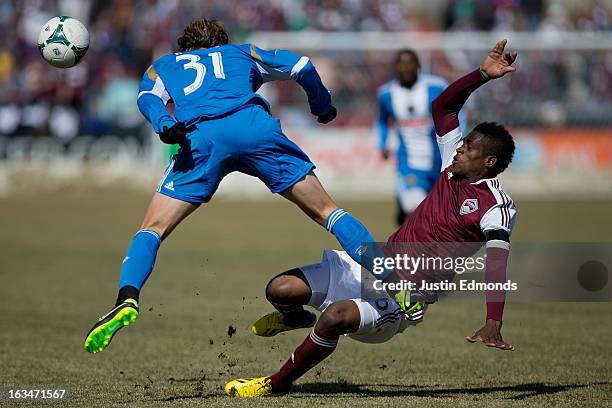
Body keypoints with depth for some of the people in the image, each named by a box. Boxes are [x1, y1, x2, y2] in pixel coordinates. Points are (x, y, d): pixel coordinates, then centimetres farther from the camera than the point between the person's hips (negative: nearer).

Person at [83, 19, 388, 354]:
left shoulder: (162, 66, 35)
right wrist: (322, 107, 44)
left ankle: (127, 299, -19)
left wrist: (164, 125, -5)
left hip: (200, 137, -1)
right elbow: (301, 66, 28)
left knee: (153, 229, 6)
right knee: (324, 211, 9)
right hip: (255, 125, 1)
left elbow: (147, 97, 13)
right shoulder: (242, 53, 37)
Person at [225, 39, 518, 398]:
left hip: (402, 298, -7)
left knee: (336, 316, -35)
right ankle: (295, 317, 34)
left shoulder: (496, 206, -12)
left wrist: (493, 322, -41)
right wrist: (483, 75, 8)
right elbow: (442, 107, 19)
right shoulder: (455, 167, 10)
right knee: (280, 290, -5)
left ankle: (277, 385, -12)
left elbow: (497, 260, -27)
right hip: (372, 265, 7)